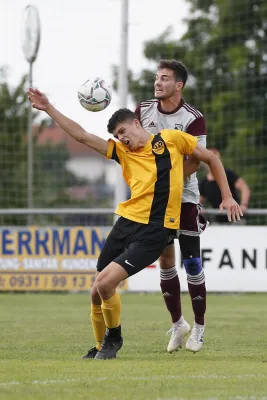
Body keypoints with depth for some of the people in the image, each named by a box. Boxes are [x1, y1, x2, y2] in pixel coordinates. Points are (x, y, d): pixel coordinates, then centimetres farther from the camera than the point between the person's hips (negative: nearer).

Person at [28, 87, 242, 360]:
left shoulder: (171, 139, 5)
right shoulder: (122, 151, 14)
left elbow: (211, 158, 15)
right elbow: (82, 136, 11)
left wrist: (226, 196, 11)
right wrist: (48, 109, 5)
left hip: (155, 231, -5)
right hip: (127, 223, 5)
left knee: (106, 282, -18)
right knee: (97, 293, 5)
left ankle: (113, 338, 7)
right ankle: (101, 348, 27)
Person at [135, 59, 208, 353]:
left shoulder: (193, 119, -14)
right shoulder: (144, 110, 1)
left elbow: (194, 163, -16)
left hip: (184, 196, -4)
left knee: (192, 263, -6)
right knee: (165, 260, 5)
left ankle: (198, 329, 5)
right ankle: (177, 324, 18)